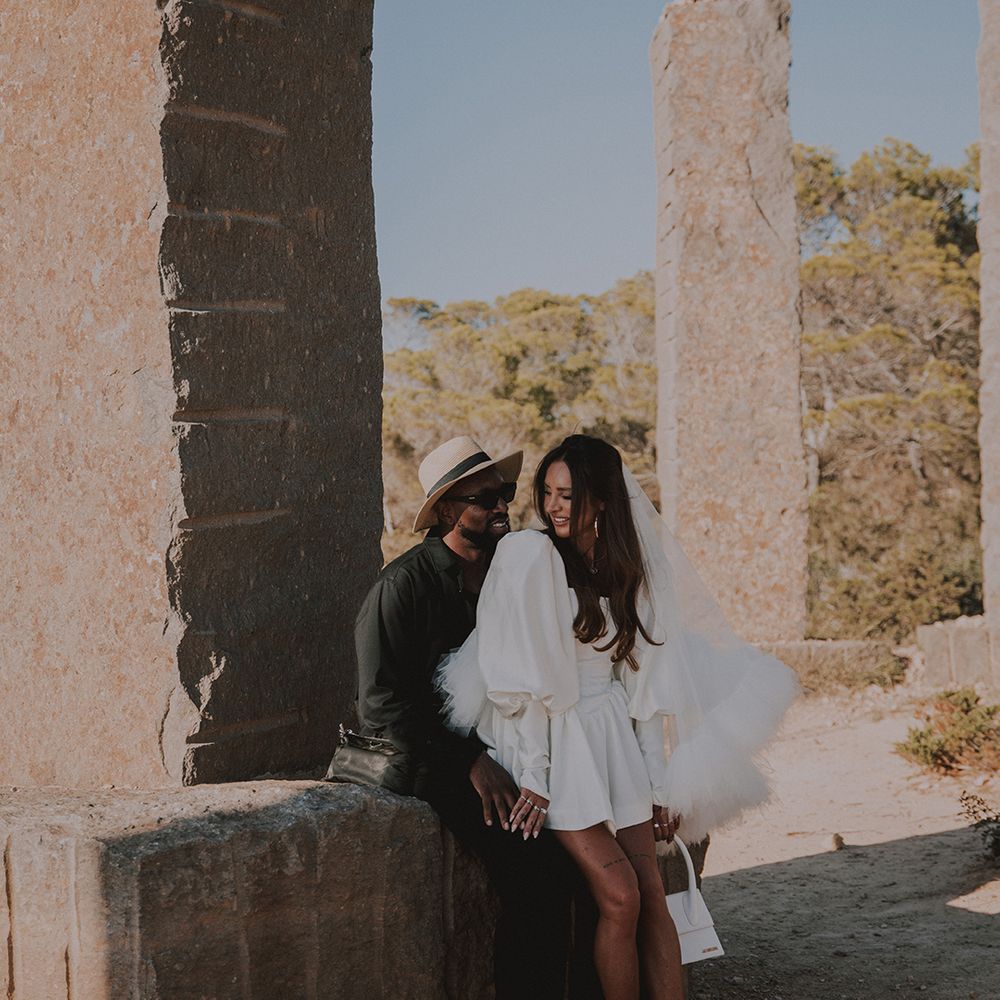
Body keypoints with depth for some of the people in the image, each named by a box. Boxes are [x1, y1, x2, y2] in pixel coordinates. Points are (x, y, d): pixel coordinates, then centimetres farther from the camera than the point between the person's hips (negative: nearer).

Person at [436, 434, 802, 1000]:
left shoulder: (629, 567, 7)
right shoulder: (530, 555, -9)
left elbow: (643, 680, 10)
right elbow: (522, 679, -12)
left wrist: (659, 785, 7)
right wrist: (533, 778, -15)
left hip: (617, 744, 5)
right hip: (555, 746, -5)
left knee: (653, 896, -3)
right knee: (619, 896, -14)